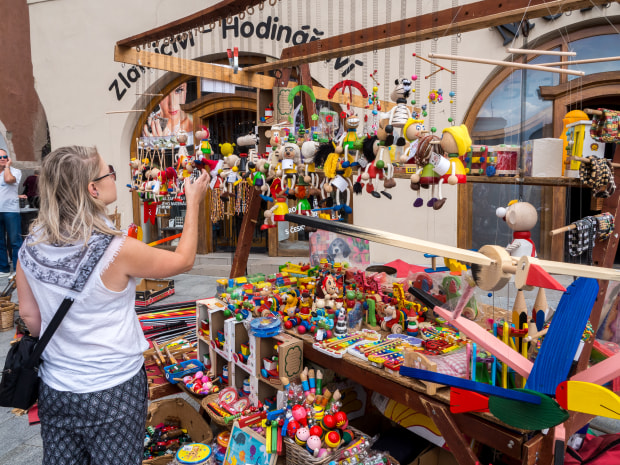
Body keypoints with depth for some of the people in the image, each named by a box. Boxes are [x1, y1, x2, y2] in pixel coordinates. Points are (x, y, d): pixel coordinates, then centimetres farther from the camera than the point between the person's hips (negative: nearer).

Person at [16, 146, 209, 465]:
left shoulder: (31, 247, -9)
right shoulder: (117, 251, -25)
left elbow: (29, 315, 4)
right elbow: (184, 260, -8)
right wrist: (193, 202, 2)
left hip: (54, 389, 5)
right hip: (112, 393, -5)